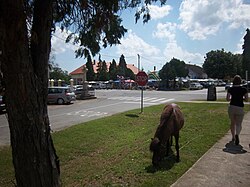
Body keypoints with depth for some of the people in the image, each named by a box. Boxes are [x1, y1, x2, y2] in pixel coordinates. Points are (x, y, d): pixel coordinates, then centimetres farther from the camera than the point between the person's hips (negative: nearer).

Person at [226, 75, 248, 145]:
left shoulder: (230, 89, -2)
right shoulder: (244, 89, -2)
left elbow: (227, 99, -8)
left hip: (231, 107, 1)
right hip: (240, 108, -1)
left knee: (232, 123, 18)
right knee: (238, 124, 4)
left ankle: (233, 137, 30)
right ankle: (237, 134, -25)